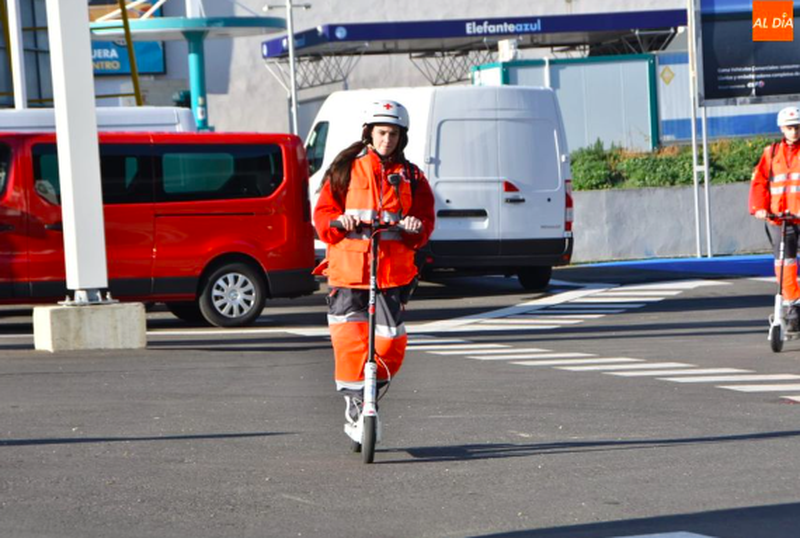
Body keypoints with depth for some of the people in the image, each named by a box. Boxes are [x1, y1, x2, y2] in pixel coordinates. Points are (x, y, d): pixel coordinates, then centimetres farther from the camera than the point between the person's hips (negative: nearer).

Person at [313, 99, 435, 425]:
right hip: (348, 265, -1)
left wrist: (416, 226, -15)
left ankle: (375, 386, 21)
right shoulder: (345, 170, 10)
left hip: (394, 268, 1)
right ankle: (354, 397, 7)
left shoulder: (410, 176, 13)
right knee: (349, 337, -10)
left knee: (391, 342, -6)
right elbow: (323, 212, 5)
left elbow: (425, 217, 8)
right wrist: (338, 221, -17)